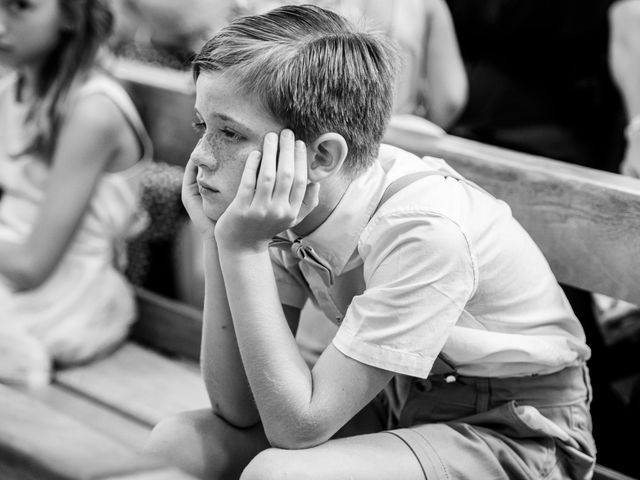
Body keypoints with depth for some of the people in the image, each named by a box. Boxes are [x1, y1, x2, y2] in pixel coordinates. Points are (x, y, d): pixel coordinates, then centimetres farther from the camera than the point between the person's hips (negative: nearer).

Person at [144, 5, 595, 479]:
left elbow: (298, 427, -28)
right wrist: (218, 239, -17)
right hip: (400, 404, 7)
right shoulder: (285, 204, -8)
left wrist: (244, 247, -30)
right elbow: (239, 410, -10)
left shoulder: (424, 231, -30)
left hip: (516, 437, -7)